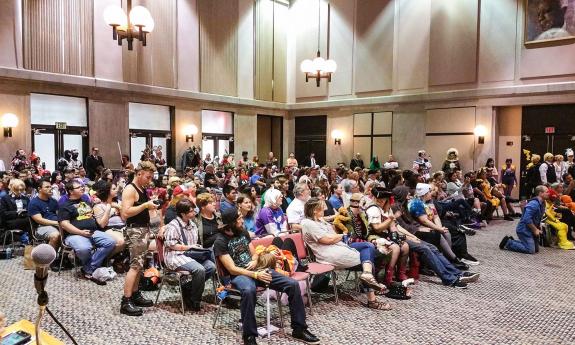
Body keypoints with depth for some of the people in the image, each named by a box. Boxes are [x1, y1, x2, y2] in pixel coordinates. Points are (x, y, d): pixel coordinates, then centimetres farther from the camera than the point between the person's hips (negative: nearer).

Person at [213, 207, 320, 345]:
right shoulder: (220, 241, -11)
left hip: (255, 270, 6)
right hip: (237, 275, -6)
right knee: (249, 290, -44)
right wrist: (256, 275, -23)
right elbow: (232, 269, -17)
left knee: (293, 284, -11)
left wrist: (254, 261, -6)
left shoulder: (243, 232, 9)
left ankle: (299, 329, 0)